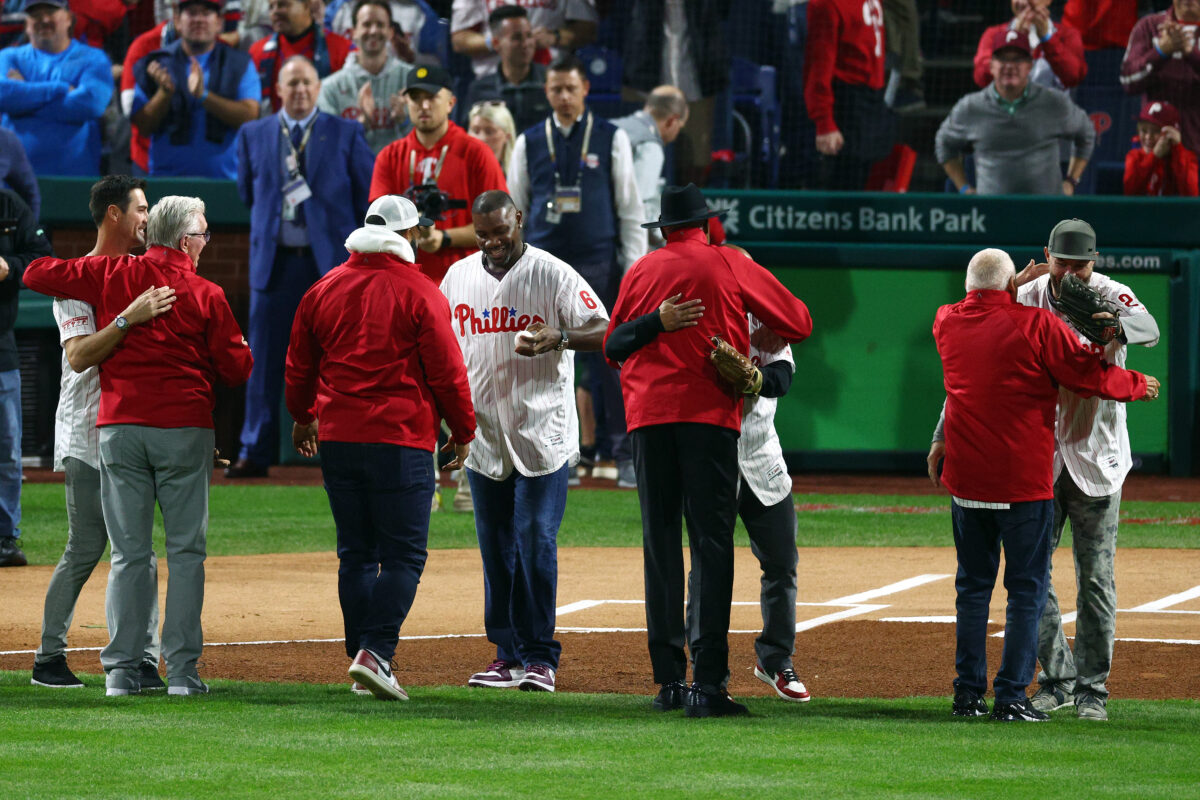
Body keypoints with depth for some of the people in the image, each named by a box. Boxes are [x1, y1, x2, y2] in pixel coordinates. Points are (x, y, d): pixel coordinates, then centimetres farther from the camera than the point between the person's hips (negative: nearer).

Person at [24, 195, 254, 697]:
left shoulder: (112, 276, 3)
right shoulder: (205, 295, -2)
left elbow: (37, 275, 7)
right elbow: (236, 368, 1)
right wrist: (242, 351, 23)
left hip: (119, 426, 2)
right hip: (184, 429, -2)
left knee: (129, 555, 5)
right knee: (185, 551, 4)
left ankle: (122, 670, 1)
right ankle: (182, 669, -2)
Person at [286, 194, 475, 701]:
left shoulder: (324, 290, 8)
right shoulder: (420, 293, -6)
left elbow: (299, 366, 17)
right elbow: (446, 370, -6)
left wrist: (303, 418, 34)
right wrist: (463, 431, 7)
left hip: (337, 437, 5)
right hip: (401, 439, -5)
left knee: (356, 554, 12)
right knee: (403, 555, -3)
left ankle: (364, 658, 11)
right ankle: (375, 653, -18)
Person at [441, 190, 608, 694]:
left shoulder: (553, 274, -6)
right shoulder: (458, 277, 8)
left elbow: (603, 332, -10)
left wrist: (559, 338, -28)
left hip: (542, 435, -5)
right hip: (483, 435, 5)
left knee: (536, 543, -7)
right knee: (496, 550, 7)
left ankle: (540, 657, -1)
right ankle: (509, 655, 14)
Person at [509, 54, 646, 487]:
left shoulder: (612, 139, 6)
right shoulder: (529, 143, 9)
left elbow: (630, 208, 6)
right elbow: (513, 211, 13)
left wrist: (634, 269, -1)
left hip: (599, 267, -2)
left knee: (609, 361, -3)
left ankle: (623, 455, 2)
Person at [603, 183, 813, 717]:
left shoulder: (640, 271, 13)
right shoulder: (729, 265, 6)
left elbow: (614, 347, 20)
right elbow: (797, 322, 7)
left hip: (647, 416, 3)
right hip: (709, 412, -3)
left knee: (660, 545, 8)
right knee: (711, 543, -5)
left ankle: (668, 678, 6)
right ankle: (707, 680, -15)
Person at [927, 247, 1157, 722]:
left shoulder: (947, 322, 3)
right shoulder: (1035, 325, -11)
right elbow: (1091, 376, -6)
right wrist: (1139, 386, 9)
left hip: (965, 480, 5)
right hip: (1024, 480, -5)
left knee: (973, 585, 13)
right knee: (1027, 589, 1)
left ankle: (968, 693, 12)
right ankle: (1011, 697, -4)